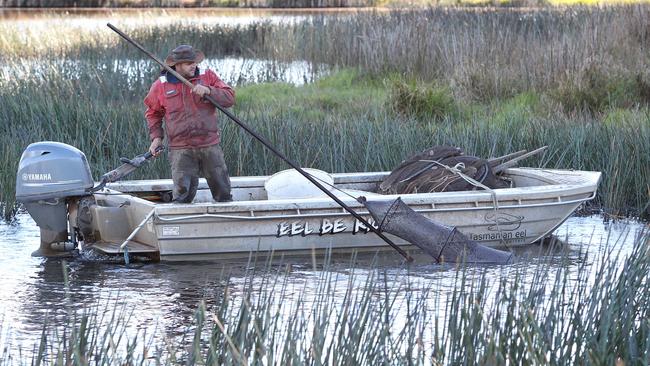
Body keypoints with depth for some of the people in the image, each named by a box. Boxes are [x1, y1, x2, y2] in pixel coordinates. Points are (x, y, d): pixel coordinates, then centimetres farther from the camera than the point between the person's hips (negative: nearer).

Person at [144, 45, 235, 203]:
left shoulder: (207, 76, 3)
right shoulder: (161, 86, 2)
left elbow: (230, 98, -2)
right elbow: (153, 113, 18)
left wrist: (208, 91, -17)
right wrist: (156, 137, 8)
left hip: (210, 146, 2)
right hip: (180, 149, -1)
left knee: (223, 193, 8)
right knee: (182, 194, -7)